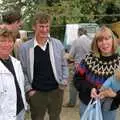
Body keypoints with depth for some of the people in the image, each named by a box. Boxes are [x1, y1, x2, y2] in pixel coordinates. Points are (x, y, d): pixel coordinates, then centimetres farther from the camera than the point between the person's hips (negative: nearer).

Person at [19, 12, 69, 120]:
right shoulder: (25, 47, -7)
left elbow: (64, 65, 7)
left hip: (56, 90, 2)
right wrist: (28, 89, -7)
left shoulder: (57, 44, -2)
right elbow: (22, 71, -2)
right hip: (36, 93, -1)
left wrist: (64, 82, -1)